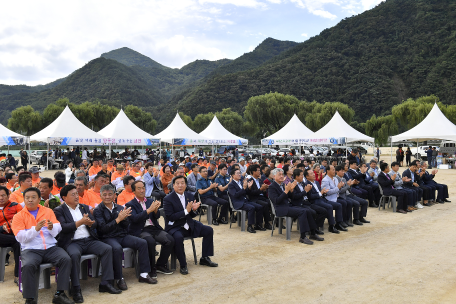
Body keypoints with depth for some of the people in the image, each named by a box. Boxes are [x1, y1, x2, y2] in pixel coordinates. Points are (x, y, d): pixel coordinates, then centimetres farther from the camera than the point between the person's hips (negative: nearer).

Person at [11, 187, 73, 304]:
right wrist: (35, 229, -20)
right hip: (30, 249, -2)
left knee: (66, 259, -24)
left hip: (51, 247, 2)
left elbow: (58, 229, 6)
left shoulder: (48, 211, 14)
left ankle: (60, 294, -16)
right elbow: (20, 237, -4)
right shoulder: (19, 216, 7)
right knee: (28, 265, -33)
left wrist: (52, 227, -18)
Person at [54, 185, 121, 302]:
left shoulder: (84, 207, 19)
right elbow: (63, 227, -12)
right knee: (75, 254, -36)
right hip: (72, 242, -5)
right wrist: (80, 222, -21)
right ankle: (76, 289, -23)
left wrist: (89, 223, -12)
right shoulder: (59, 210, 3)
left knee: (108, 249, -16)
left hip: (89, 240, 5)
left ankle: (105, 283, -10)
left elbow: (95, 223, 12)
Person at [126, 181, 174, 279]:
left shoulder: (150, 201, 19)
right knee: (151, 242, -35)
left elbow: (157, 216, 9)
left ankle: (160, 265, 1)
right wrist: (149, 210, -22)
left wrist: (155, 209, -14)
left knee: (170, 240, -19)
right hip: (140, 230, -5)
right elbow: (135, 218, -14)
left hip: (154, 228, 5)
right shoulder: (130, 204, 4)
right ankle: (151, 268, -13)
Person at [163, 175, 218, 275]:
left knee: (209, 230, -4)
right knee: (178, 237, -38)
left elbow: (192, 215, 10)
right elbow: (170, 217, -20)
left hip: (189, 225, 6)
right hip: (175, 227, -6)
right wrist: (186, 211, -26)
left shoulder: (189, 196, 5)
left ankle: (204, 258, 9)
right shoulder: (168, 199, -12)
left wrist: (194, 210, -15)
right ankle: (183, 265, -17)